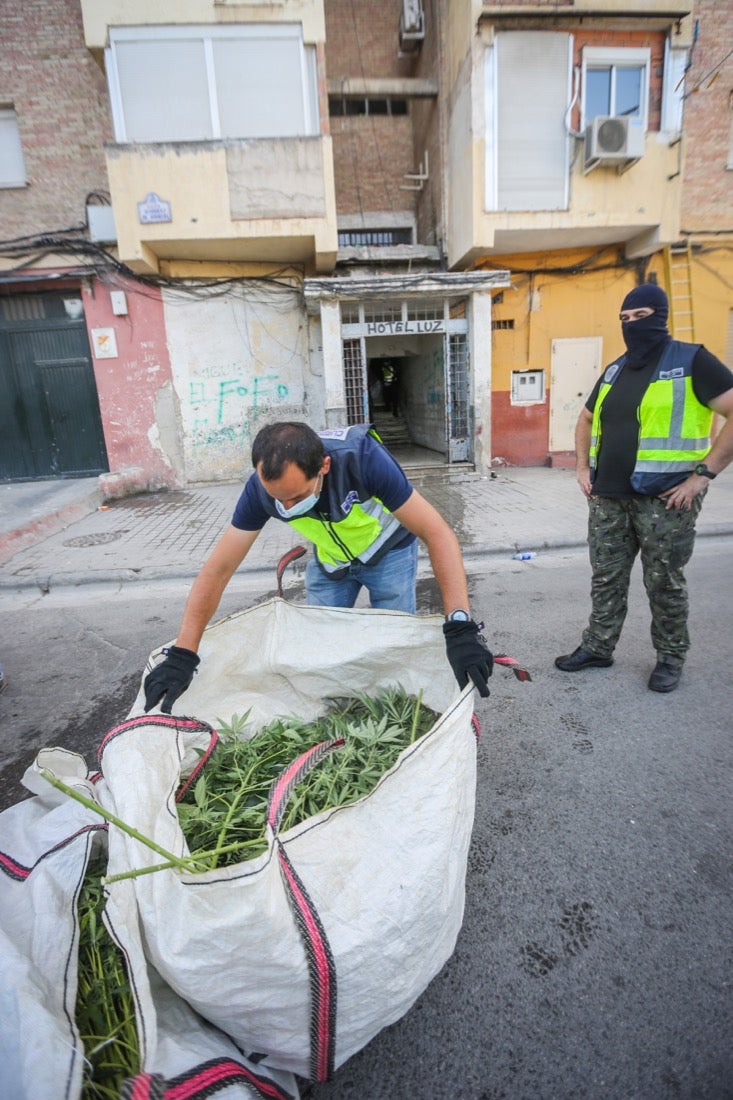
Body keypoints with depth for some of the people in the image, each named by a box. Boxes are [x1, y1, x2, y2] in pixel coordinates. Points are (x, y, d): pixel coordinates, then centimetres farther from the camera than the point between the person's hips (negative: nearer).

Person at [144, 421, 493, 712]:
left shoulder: (362, 457, -39)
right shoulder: (263, 488, -28)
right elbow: (217, 569, -22)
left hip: (388, 551, -2)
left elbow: (438, 533, -38)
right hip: (329, 559, 3)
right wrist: (182, 655, -27)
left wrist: (459, 627, -47)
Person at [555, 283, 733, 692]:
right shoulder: (614, 370, 14)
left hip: (665, 499, -5)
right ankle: (597, 647, 26)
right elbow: (587, 419, 27)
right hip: (609, 497, 6)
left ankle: (671, 657, 24)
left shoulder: (692, 361, -5)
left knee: (665, 583, 6)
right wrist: (583, 467, 14)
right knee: (607, 578, 12)